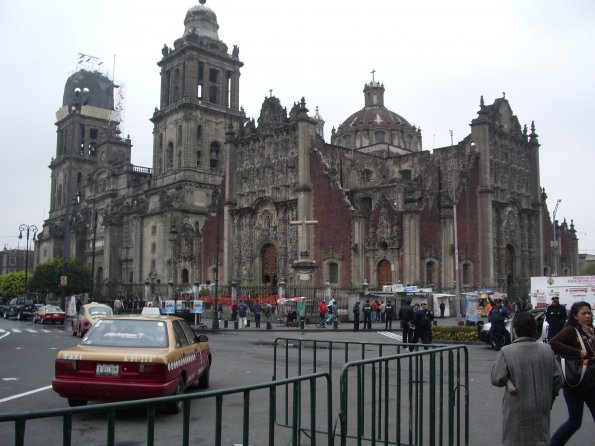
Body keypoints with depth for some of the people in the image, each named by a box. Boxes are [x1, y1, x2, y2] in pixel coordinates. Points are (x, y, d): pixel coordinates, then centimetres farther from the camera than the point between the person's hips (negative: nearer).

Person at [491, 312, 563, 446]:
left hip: (517, 411, -4)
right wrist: (549, 399, 16)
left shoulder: (506, 352, -15)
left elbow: (496, 379, -16)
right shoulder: (547, 350, -2)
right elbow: (558, 379, 3)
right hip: (541, 409, 4)